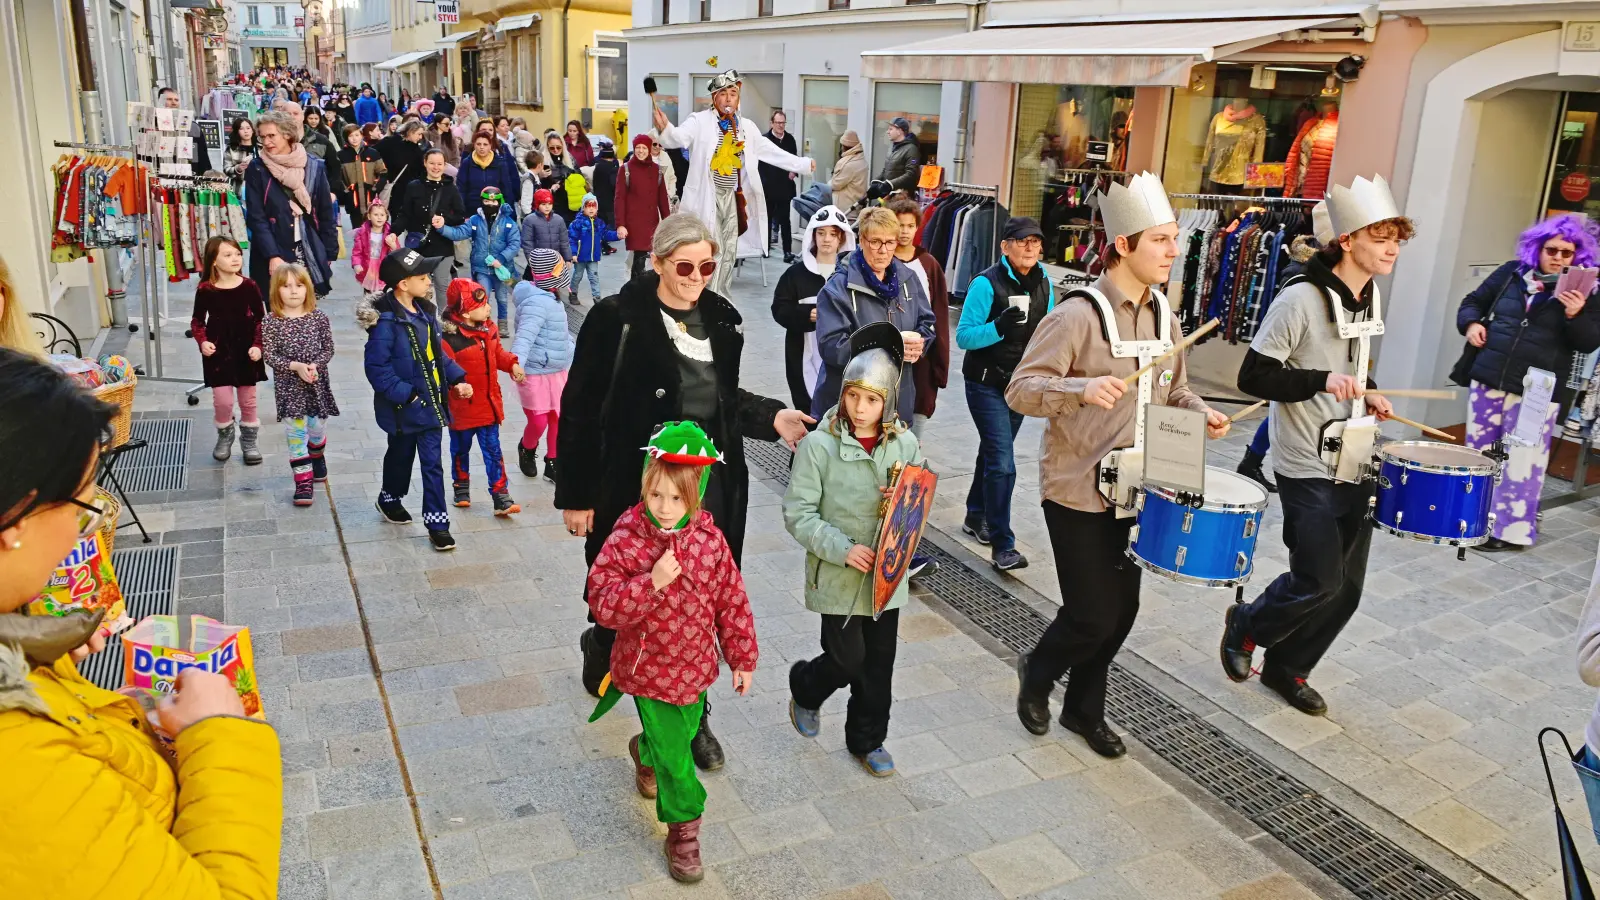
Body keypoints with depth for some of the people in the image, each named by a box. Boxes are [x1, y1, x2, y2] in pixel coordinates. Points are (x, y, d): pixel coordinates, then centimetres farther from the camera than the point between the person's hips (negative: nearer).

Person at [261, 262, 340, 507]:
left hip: (317, 383, 2)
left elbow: (328, 349, -1)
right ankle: (304, 481, 2)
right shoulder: (271, 323, -7)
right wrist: (296, 366, -22)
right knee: (295, 433, -2)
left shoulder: (319, 318, -2)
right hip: (289, 386, -2)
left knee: (317, 428, 14)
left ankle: (317, 460, 45)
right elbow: (268, 355, -10)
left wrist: (315, 365, -19)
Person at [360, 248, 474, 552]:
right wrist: (405, 395, -22)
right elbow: (376, 367, -21)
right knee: (401, 456, 17)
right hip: (403, 408, -5)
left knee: (432, 463, 5)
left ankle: (437, 521, 10)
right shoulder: (386, 321, -21)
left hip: (431, 403, 5)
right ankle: (389, 499, 44)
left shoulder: (425, 311, 3)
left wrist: (456, 378, 2)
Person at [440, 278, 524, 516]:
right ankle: (461, 488, 37)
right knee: (461, 449, 16)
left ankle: (500, 496, 7)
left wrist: (512, 364, -1)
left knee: (492, 450, 5)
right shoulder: (450, 337, -23)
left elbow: (498, 354, 15)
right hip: (462, 406, -5)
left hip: (489, 403, 5)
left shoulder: (489, 329, 1)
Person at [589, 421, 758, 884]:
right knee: (676, 757, 2)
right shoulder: (625, 541, -19)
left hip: (696, 665, 4)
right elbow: (603, 606, -22)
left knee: (684, 731, 25)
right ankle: (684, 832, 24)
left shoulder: (709, 540, -10)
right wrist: (651, 582, -35)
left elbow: (732, 601, -1)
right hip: (650, 668, -4)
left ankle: (644, 751, 59)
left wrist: (742, 657, 5)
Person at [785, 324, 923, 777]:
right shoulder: (819, 444, -13)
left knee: (878, 664, 12)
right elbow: (798, 514, -13)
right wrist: (843, 549, -21)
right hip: (837, 577, -4)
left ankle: (867, 741, 33)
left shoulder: (905, 444, -2)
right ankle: (805, 688, 36)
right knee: (849, 660, 3)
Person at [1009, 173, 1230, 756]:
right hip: (1077, 489, -7)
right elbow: (1020, 390, -19)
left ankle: (1085, 709, 34)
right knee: (1093, 617, -4)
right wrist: (1082, 389, -36)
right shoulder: (1077, 315, -16)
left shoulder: (1164, 315, 7)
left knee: (1121, 610, 13)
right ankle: (1037, 672, 28)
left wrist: (1200, 412, 1)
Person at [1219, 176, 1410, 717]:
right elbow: (1253, 377, -18)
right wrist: (1322, 381, -29)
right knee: (1319, 582, -8)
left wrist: (1366, 391, 5)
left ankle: (1287, 668, 29)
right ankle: (1246, 625, 21)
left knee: (1347, 588, 10)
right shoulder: (1300, 301, -17)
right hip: (1307, 467, -8)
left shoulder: (1371, 297, 8)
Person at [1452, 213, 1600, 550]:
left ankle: (1511, 528, 6)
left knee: (1522, 461, -3)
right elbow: (1473, 301, 15)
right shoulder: (1511, 273, 6)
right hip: (1488, 380, 4)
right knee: (1478, 452, 13)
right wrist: (1471, 323, -5)